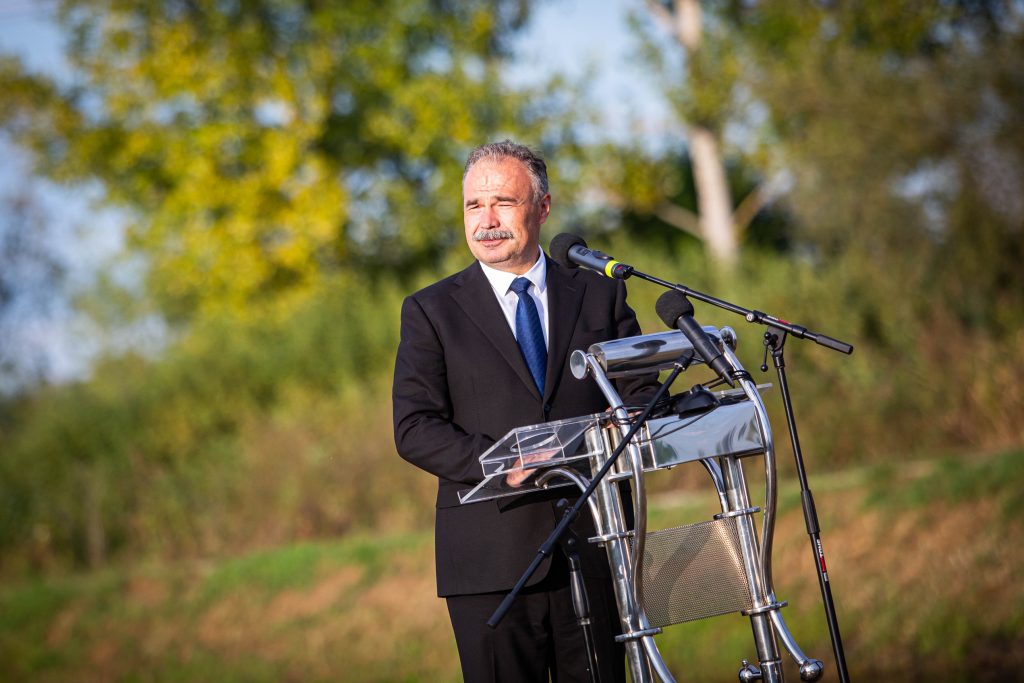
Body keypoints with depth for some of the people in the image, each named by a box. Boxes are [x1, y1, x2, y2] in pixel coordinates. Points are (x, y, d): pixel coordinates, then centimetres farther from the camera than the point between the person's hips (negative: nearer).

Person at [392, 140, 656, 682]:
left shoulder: (600, 296, 12)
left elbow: (641, 394, 10)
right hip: (491, 554, -2)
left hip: (594, 542, 2)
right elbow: (414, 429, -2)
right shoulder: (432, 311, 6)